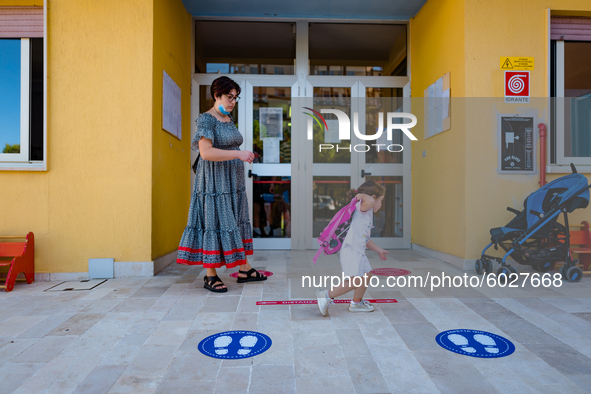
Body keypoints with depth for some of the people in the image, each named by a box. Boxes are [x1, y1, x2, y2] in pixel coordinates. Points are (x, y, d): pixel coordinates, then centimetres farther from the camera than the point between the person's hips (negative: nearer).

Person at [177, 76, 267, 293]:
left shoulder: (228, 119, 15)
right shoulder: (206, 119, -12)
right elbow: (206, 152, -24)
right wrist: (239, 154, -27)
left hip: (232, 181, 9)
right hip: (214, 181, -9)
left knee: (236, 222, 10)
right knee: (214, 223, -4)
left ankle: (244, 270, 18)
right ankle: (210, 276, 8)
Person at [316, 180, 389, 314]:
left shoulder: (367, 213, 23)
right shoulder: (363, 207, -8)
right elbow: (369, 201, -36)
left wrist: (379, 250, 34)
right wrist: (360, 195, -15)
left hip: (358, 252, 11)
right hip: (351, 251, -11)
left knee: (366, 275, 22)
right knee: (356, 281, -12)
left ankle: (356, 303, 38)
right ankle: (327, 295, -1)